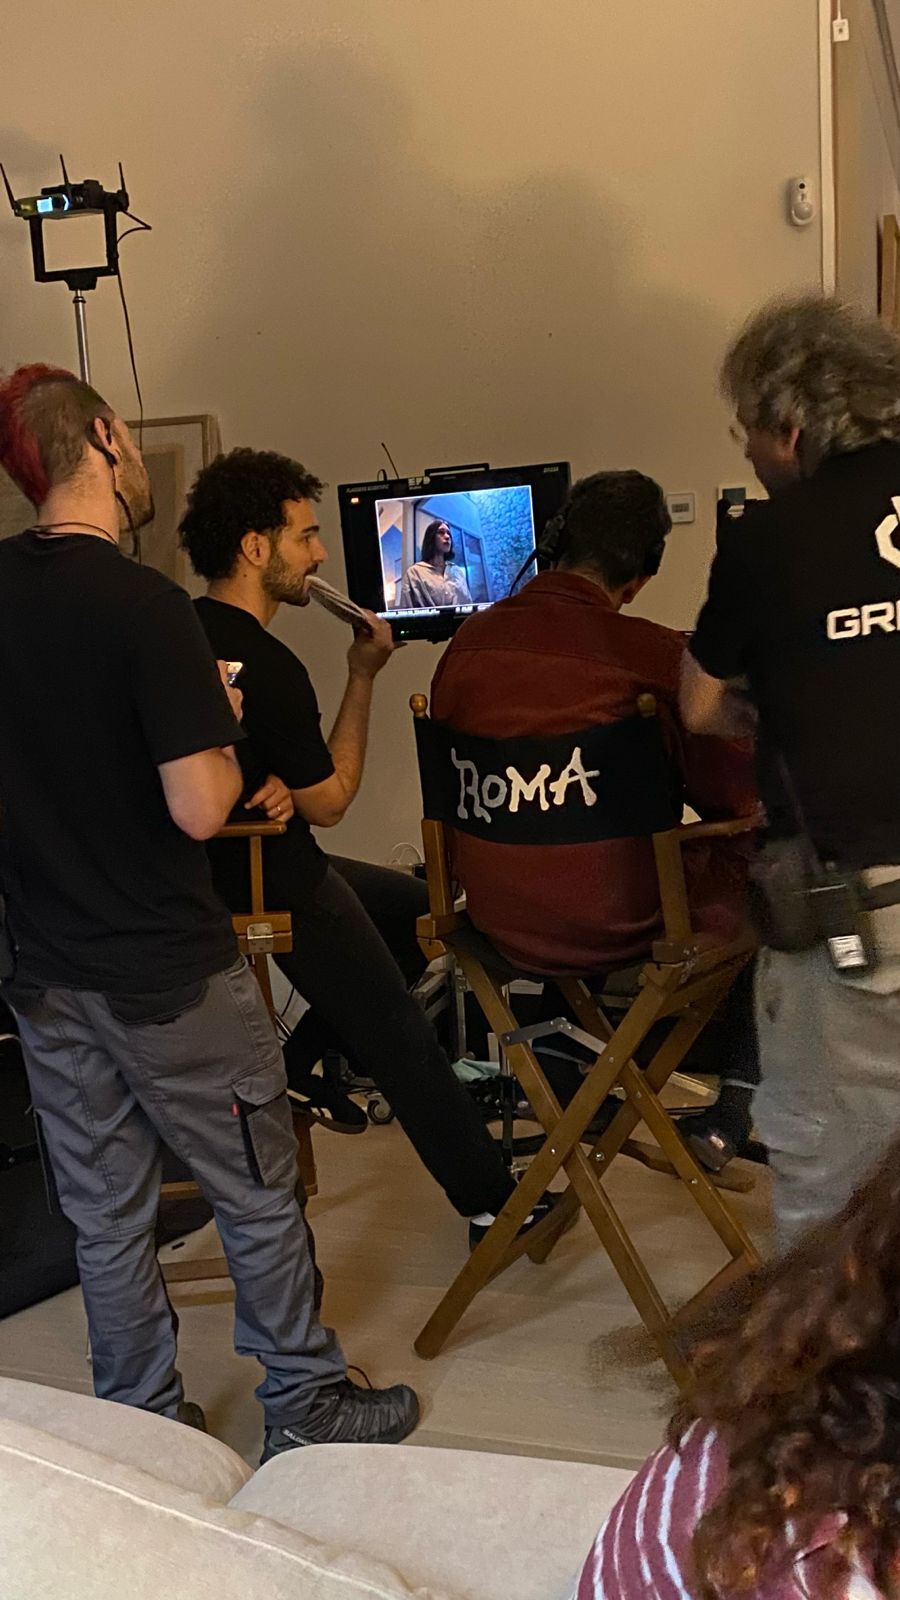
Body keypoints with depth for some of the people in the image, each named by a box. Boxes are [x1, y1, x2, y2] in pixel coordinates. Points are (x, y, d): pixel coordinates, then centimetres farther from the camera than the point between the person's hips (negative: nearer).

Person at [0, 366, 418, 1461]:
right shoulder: (143, 605, -20)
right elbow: (199, 808, -24)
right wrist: (221, 727, -4)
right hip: (167, 972, -6)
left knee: (104, 1218, 16)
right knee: (258, 1198, 13)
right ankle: (304, 1410, 29)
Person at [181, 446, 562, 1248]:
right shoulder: (267, 665, -27)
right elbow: (330, 802, -14)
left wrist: (276, 787, -7)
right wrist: (364, 677, -8)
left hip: (209, 871, 9)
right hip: (275, 890, -9)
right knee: (403, 1039, 2)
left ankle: (300, 1064, 27)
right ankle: (491, 1204, 12)